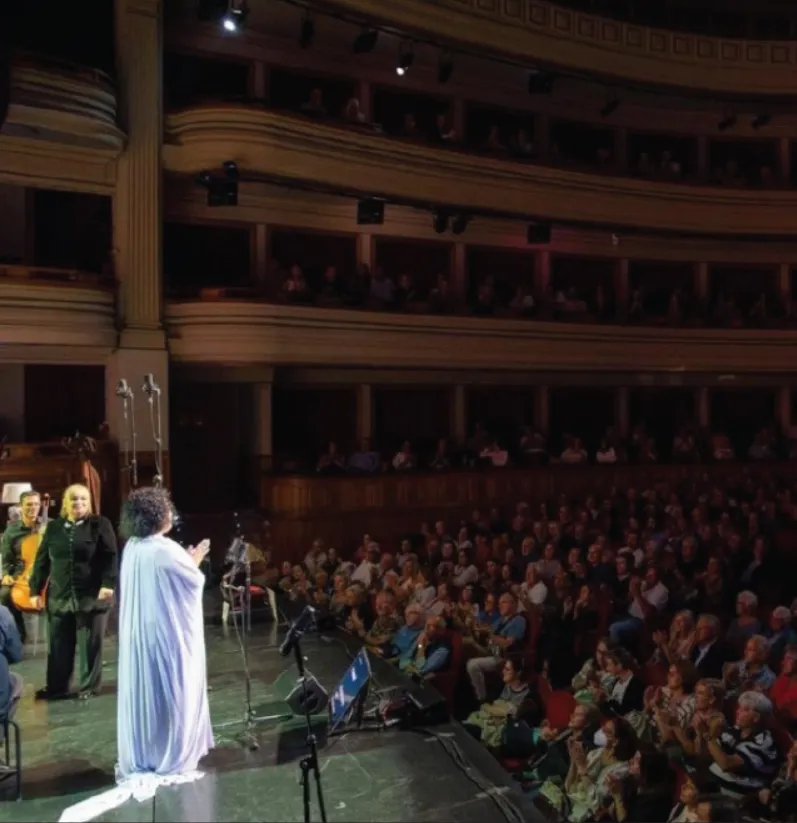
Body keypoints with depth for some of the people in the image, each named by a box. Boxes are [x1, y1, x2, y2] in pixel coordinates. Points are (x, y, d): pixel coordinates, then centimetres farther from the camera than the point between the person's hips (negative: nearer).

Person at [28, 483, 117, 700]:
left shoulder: (100, 524, -2)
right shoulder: (53, 527, 9)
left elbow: (110, 557, -7)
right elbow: (41, 560, 12)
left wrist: (108, 584, -17)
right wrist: (35, 589, 8)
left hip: (92, 596, -3)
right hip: (59, 596, 4)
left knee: (91, 644, 6)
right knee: (59, 645, 10)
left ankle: (89, 687, 18)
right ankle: (56, 687, 24)